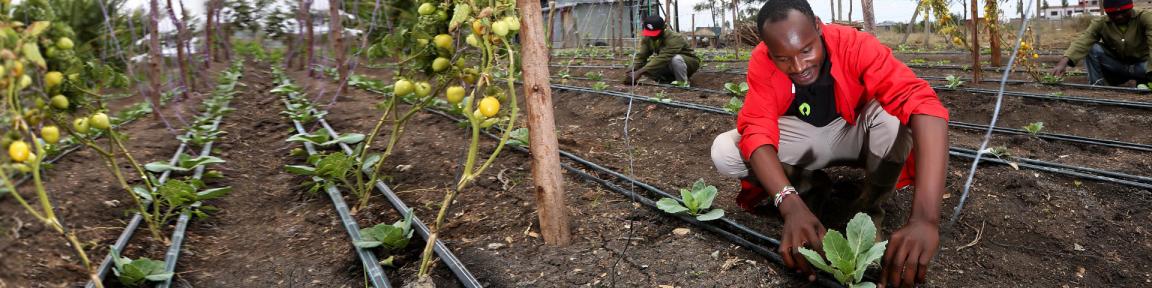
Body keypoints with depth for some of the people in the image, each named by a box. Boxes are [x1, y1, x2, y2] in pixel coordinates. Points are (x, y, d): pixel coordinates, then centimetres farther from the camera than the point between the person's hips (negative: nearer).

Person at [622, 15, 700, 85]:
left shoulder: (674, 39, -34)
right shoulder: (647, 39, -12)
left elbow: (662, 59, -42)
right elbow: (641, 57, -18)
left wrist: (639, 72, -47)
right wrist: (632, 70, -39)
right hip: (670, 67, 6)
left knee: (676, 59, -39)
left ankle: (683, 83, -16)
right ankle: (669, 81, 0)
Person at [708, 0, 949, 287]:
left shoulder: (856, 45, -30)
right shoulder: (762, 61, -23)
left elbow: (922, 103, -42)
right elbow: (757, 130, -31)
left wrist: (926, 217, -55)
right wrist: (791, 204, -51)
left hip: (854, 135, -1)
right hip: (802, 140, 2)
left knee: (893, 111, -34)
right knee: (724, 151, -24)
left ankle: (869, 209, -10)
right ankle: (808, 186, 1)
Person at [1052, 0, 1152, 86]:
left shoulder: (1144, 17, -16)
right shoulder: (1100, 23, -12)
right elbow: (1082, 42, -29)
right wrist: (1063, 62, -48)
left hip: (1140, 65, -1)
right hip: (1115, 67, 1)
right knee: (1093, 48, -22)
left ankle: (1143, 81, -1)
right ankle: (1097, 84, -14)